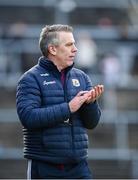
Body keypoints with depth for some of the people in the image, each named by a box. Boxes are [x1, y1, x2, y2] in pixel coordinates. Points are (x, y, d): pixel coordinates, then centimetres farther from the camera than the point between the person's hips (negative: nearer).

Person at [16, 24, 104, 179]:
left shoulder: (81, 77, 11)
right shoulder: (31, 78, -4)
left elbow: (92, 123, 10)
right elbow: (28, 117, -18)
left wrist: (90, 103, -11)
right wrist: (68, 108, -19)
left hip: (78, 166, 5)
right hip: (44, 167, -4)